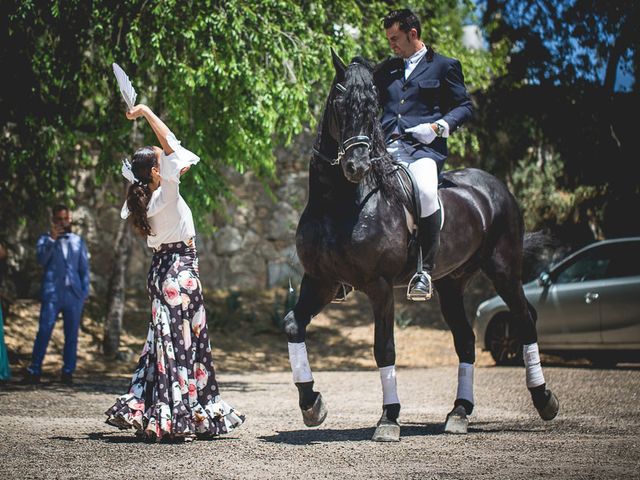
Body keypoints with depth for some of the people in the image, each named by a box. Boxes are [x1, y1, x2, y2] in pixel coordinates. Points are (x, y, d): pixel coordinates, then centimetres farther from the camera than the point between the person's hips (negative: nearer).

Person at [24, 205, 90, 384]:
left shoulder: (78, 241, 15)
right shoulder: (45, 239, 9)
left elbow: (84, 269, 14)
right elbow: (42, 259, -9)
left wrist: (84, 292, 4)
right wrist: (52, 239, -18)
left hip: (74, 294, 2)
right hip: (52, 294, -2)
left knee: (72, 335, 2)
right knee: (44, 332, -9)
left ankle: (68, 372, 7)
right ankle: (34, 371, -6)